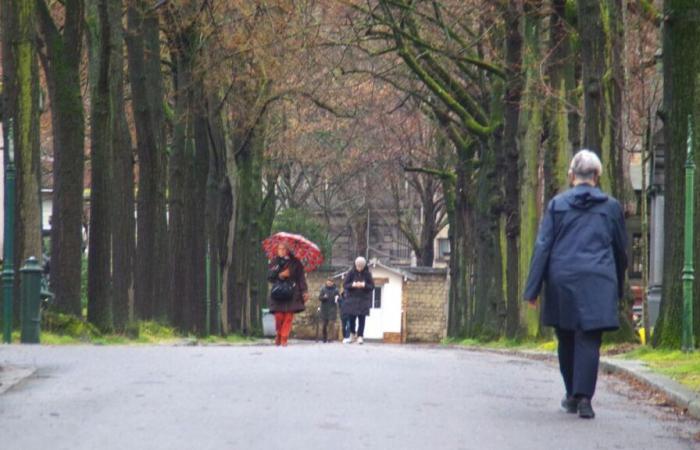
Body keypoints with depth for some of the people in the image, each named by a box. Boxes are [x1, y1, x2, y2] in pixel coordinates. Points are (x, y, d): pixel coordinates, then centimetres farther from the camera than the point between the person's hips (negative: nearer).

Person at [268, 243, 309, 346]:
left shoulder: (295, 263, 4)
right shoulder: (275, 263, 8)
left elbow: (301, 277, 1)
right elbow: (269, 277, 2)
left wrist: (304, 291, -7)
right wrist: (280, 275, -15)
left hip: (292, 294, 0)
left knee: (288, 317, -7)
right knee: (279, 316, -7)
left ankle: (284, 339, -1)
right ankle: (278, 335, 18)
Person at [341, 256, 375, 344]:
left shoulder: (367, 274, -1)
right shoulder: (351, 273, -1)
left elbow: (372, 286, 0)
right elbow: (345, 285, -1)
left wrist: (364, 285, -19)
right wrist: (353, 285, -19)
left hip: (363, 300, 0)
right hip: (352, 299, 0)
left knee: (361, 319, -4)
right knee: (351, 317, 0)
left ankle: (360, 336, -1)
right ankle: (352, 334, 21)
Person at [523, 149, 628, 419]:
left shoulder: (557, 205, 2)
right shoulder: (611, 207, 5)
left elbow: (542, 247, -1)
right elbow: (621, 249, 13)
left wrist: (533, 289, 0)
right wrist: (619, 286, 25)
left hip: (562, 281, 1)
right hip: (598, 283, -1)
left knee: (566, 340, 13)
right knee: (589, 340, -4)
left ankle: (572, 395, 22)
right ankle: (583, 397, -16)